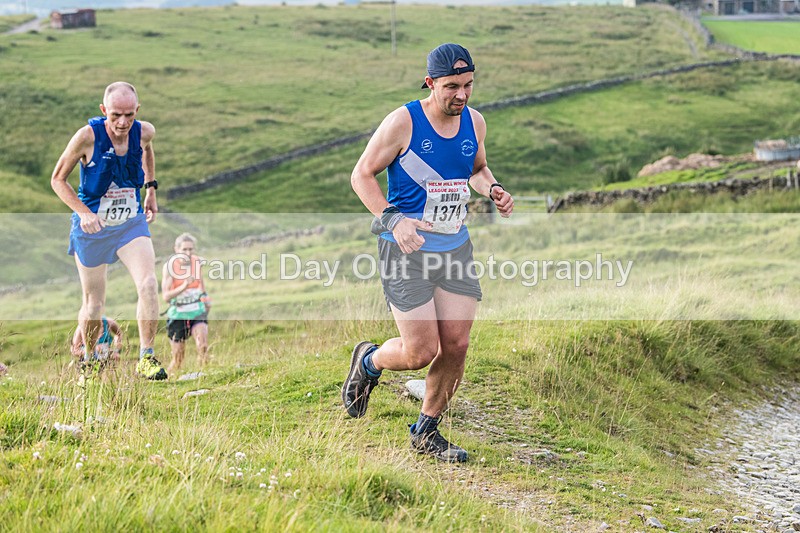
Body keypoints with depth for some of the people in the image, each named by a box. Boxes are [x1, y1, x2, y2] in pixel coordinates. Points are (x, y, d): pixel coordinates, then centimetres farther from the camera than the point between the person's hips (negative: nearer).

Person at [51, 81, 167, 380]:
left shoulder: (144, 132, -9)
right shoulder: (88, 136, -20)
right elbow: (58, 179, -9)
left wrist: (151, 190, 14)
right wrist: (83, 212, -21)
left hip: (132, 223, 2)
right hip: (92, 227, -2)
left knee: (148, 284, -21)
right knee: (94, 305, 7)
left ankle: (146, 358, -11)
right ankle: (87, 361, 33)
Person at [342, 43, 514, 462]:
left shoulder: (474, 122, 5)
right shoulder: (403, 122, -12)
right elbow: (362, 175, -7)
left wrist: (492, 189, 0)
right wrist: (392, 219, -21)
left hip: (456, 248, 6)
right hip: (407, 251, -5)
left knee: (456, 345, 1)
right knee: (421, 352, -9)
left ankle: (426, 431, 21)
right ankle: (368, 361, 25)